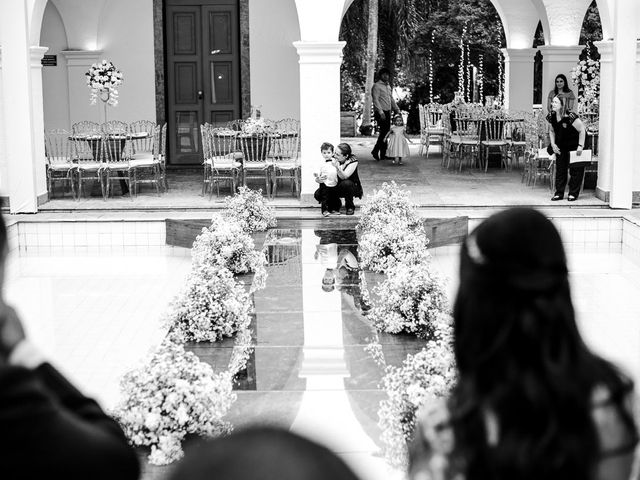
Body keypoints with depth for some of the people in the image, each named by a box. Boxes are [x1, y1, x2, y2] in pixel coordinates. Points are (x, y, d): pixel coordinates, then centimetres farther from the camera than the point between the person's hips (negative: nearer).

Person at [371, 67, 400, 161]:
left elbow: (391, 99, 27)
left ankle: (383, 154, 9)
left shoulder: (388, 86, 19)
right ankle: (375, 151, -5)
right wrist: (381, 112, -22)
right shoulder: (377, 86, -7)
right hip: (380, 112, -8)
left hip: (388, 112, 8)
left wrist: (397, 109, 19)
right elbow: (375, 100, -14)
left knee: (386, 132, 6)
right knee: (384, 132, -13)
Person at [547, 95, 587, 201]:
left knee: (576, 170, -1)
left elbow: (582, 130, -21)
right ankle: (559, 193, 12)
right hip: (561, 146, 6)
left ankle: (573, 193, 7)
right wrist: (553, 144, -2)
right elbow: (552, 131, 10)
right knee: (560, 168, 6)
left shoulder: (570, 117, -29)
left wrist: (580, 146, -21)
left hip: (575, 146, -6)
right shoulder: (552, 117, -9)